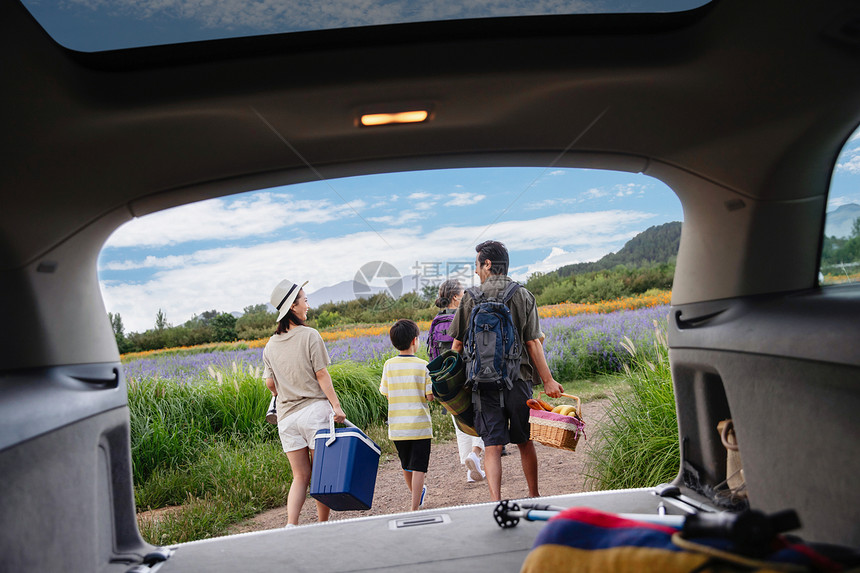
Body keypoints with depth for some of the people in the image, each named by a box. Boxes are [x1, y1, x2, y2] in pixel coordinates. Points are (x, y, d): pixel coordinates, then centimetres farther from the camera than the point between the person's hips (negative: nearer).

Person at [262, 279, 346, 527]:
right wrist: (336, 405, -11)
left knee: (300, 476, 9)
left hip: (286, 416, 5)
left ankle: (291, 525, -7)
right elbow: (322, 375, -10)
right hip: (315, 410, -4)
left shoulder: (271, 345, 9)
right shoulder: (309, 335, -6)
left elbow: (270, 383, 9)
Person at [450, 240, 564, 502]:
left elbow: (457, 344, 0)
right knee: (525, 441, 15)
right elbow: (533, 343, -3)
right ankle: (534, 497, 27)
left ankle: (496, 502, -11)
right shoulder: (524, 296, 1)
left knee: (492, 446, 0)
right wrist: (548, 380, 2)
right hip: (519, 379, 1)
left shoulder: (473, 298, -1)